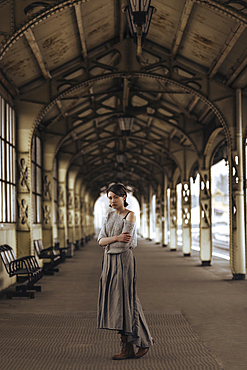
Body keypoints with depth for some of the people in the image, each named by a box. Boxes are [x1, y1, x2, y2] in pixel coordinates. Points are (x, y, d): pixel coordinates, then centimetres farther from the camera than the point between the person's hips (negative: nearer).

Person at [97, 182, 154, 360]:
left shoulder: (130, 216, -8)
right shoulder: (109, 216, 14)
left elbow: (124, 244, -16)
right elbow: (101, 241, 4)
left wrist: (108, 243, -2)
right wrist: (116, 238, -13)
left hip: (123, 260, -7)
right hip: (109, 261, 7)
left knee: (126, 301, -5)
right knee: (115, 302, 4)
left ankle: (144, 342, 11)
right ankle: (127, 348, 9)